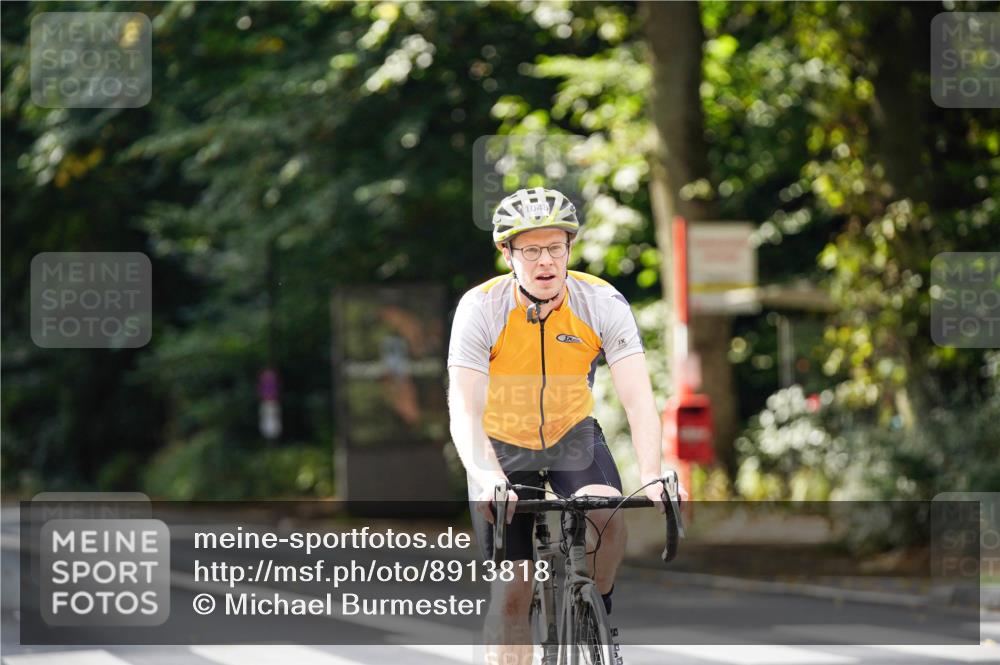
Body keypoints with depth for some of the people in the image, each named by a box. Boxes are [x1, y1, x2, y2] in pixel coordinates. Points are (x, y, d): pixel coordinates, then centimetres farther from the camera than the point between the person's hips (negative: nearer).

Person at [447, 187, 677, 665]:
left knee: (610, 526, -28)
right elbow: (464, 411, -32)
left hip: (573, 434, 1)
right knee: (512, 596, -7)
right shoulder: (480, 308, -25)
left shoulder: (603, 303, -21)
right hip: (502, 443, -1)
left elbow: (638, 398, -29)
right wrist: (489, 481, -50)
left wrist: (651, 477, -45)